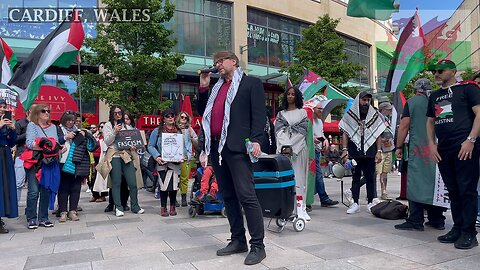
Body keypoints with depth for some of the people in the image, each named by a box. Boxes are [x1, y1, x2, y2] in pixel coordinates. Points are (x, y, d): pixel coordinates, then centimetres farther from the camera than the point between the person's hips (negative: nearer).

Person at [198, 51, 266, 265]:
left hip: (236, 147, -7)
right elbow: (203, 112, 26)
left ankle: (257, 245, -1)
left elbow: (259, 114, -6)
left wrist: (256, 140, -18)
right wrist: (203, 88, 16)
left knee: (246, 196, -10)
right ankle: (238, 240, 21)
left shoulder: (251, 83, 4)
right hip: (216, 147, 8)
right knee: (228, 196, 11)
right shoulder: (217, 87, 24)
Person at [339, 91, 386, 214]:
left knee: (370, 178, 5)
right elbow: (345, 134, 3)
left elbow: (378, 135, 9)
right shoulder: (350, 115, 5)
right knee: (355, 178, 5)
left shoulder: (374, 115, 10)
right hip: (354, 152, -1)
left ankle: (370, 203, 14)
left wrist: (379, 151, 1)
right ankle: (355, 203, 10)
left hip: (370, 152, 1)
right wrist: (344, 150, -7)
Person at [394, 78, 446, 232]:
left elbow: (404, 126, -7)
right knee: (435, 182, 11)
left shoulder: (411, 102, -1)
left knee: (416, 183, -3)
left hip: (418, 149, -5)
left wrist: (399, 147, 0)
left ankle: (415, 221, -3)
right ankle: (437, 220, 17)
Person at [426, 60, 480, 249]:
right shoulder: (434, 96, 20)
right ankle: (458, 229, 20)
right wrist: (432, 143, 9)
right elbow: (430, 121, 23)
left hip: (464, 148, -6)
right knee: (453, 191, 11)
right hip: (443, 150, 6)